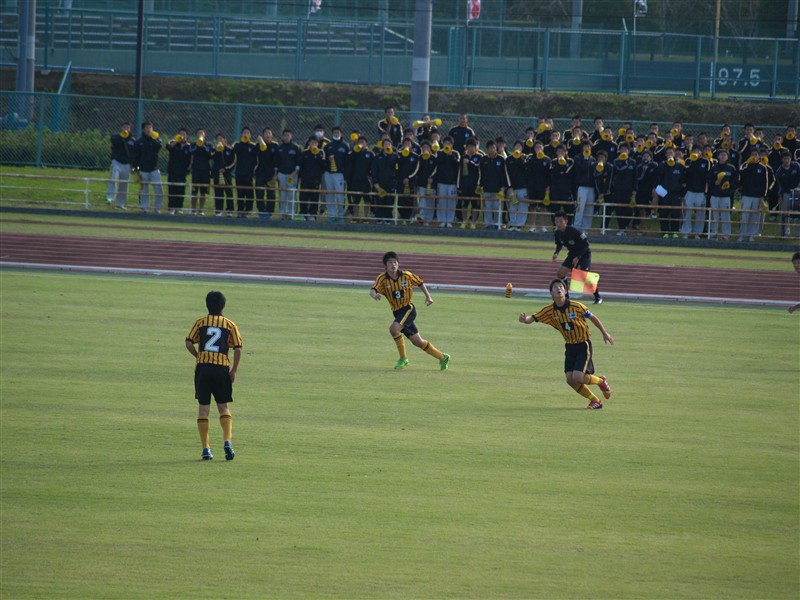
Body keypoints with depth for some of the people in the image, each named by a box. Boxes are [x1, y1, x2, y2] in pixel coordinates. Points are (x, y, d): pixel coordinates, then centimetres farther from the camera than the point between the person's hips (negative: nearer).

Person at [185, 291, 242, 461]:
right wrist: (234, 371, 7)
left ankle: (206, 448, 2)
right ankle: (227, 441, -12)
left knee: (203, 408, 5)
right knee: (224, 407, 9)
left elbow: (189, 343, -3)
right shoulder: (230, 325, 6)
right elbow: (238, 349, -1)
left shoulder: (200, 323, 6)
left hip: (203, 367, 0)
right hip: (222, 369, 0)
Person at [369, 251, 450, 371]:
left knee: (393, 328, -29)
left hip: (408, 309, -4)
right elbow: (372, 290, -24)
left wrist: (428, 297, 4)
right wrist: (375, 295, -47)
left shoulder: (406, 275, -8)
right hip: (397, 312, 4)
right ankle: (442, 357, 26)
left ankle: (403, 358, -13)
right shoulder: (382, 279, -8)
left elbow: (420, 283, 11)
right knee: (418, 342, 8)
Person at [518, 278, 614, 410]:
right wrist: (525, 319, -36)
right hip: (570, 346, 5)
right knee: (570, 380, -3)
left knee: (578, 377, -16)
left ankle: (601, 381, 15)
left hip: (583, 345, -5)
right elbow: (533, 318, -11)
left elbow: (592, 317, -2)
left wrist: (605, 333, 6)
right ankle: (595, 401, 16)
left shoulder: (576, 306, -17)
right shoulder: (550, 311, -7)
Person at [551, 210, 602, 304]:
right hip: (573, 254, 7)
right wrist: (556, 253, -8)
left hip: (584, 254, -7)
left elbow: (586, 244, -22)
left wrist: (578, 257, -25)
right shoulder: (557, 233, -7)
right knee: (560, 273, -4)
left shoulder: (574, 231, -28)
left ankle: (598, 297, 1)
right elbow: (559, 244, 12)